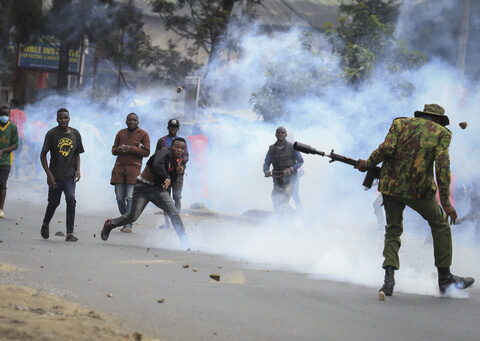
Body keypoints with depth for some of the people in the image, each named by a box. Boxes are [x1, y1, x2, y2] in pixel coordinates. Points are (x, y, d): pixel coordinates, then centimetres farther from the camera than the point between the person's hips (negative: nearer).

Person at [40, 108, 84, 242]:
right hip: (55, 175, -1)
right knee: (54, 202, 9)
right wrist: (49, 174, -11)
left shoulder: (75, 134, 4)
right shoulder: (52, 134, -7)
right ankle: (46, 223, 41)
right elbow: (43, 155, -5)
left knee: (71, 199, -17)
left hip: (69, 175, 1)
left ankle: (70, 233, -14)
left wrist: (77, 170, 0)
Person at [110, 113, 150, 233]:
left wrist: (131, 149, -11)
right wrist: (118, 149, -3)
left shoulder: (143, 134, 5)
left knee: (130, 197, -10)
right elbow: (113, 150, 21)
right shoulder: (121, 133, 16)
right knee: (119, 197, 1)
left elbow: (146, 152, -1)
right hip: (119, 168, 4)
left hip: (134, 168, -4)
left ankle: (129, 224, -7)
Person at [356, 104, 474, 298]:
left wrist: (367, 164, 10)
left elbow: (386, 149, -6)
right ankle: (445, 279, 22)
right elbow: (442, 164, -9)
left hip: (391, 186, 3)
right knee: (440, 225, 19)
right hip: (419, 190, -2)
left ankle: (389, 280, -5)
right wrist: (445, 201, -11)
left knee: (393, 231, 16)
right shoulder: (442, 133, 4)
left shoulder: (400, 123, 10)